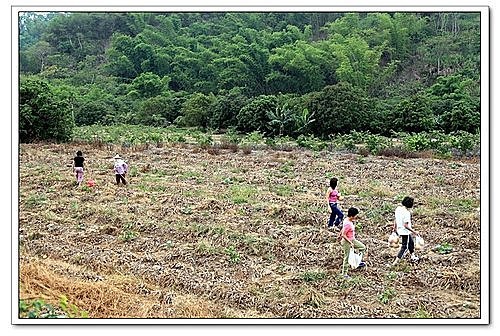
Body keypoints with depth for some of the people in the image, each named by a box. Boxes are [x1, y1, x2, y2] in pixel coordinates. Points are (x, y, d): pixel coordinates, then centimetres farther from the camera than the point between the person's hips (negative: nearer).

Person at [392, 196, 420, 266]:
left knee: (411, 242, 28)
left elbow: (395, 219, 9)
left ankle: (412, 256, 44)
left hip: (399, 230, 9)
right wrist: (414, 232, -20)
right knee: (404, 247, 5)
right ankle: (395, 262, 4)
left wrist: (395, 227, 22)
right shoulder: (406, 213, -28)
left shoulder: (398, 208, -4)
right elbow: (405, 225, -28)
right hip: (405, 232, -9)